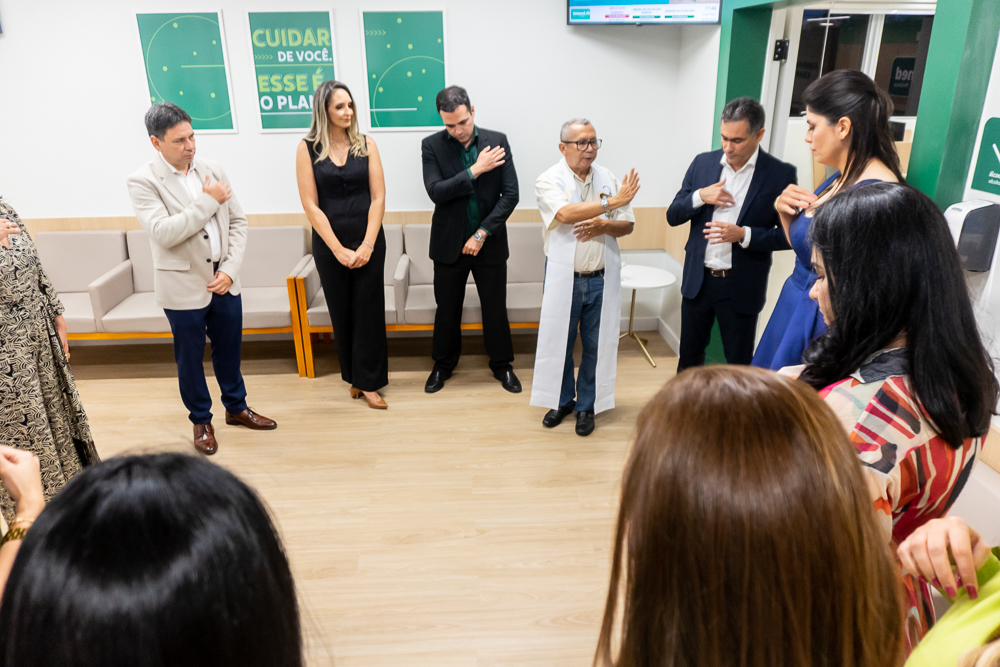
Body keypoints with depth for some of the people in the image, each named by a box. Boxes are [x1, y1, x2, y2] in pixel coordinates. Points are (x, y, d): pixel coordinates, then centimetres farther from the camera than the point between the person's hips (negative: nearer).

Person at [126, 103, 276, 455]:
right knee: (190, 357, 10)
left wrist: (230, 270, -5)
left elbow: (237, 222, 5)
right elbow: (164, 233, -23)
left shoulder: (212, 171, 4)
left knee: (229, 349, 18)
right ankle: (201, 420, 29)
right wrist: (208, 202, -19)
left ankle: (236, 407, 38)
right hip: (184, 287, -4)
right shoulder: (143, 182, -10)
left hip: (224, 281, 4)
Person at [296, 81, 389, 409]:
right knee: (341, 312, 9)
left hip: (369, 241, 0)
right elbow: (310, 204, -6)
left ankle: (369, 382, 13)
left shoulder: (366, 144, 1)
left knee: (369, 310, 3)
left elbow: (378, 197, -2)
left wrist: (367, 245, -10)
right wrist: (339, 250, -10)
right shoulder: (308, 148, -2)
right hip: (329, 243, 0)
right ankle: (353, 375, 26)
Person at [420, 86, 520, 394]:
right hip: (449, 244, 0)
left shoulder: (497, 141, -4)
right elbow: (436, 192, -16)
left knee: (495, 308, 10)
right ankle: (443, 364, 32)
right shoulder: (432, 146, -4)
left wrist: (482, 234, -14)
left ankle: (501, 364, 30)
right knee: (447, 308, 13)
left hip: (489, 242, 0)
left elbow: (510, 195, -8)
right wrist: (475, 170, -20)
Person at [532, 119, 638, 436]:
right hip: (564, 279, -2)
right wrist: (612, 202, -24)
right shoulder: (549, 181, -7)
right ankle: (562, 399, 32)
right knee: (559, 341, 11)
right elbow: (566, 213, -26)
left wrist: (604, 225, -15)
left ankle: (586, 405, 27)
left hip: (601, 279, 3)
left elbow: (627, 225, 6)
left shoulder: (608, 179, 5)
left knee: (595, 345, 10)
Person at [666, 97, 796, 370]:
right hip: (697, 281, 3)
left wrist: (744, 234, -21)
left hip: (741, 288, -3)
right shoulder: (703, 163, 3)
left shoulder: (781, 174, -7)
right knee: (689, 356, 17)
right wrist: (699, 197, -14)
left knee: (740, 364, 8)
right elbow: (673, 216, 5)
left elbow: (788, 235, -6)